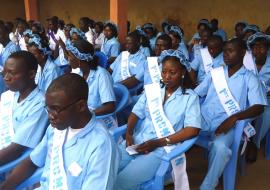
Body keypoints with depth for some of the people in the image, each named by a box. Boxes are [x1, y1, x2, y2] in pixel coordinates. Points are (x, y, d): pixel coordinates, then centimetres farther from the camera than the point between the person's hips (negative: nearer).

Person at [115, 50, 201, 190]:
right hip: (136, 142, 4)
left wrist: (158, 142, -15)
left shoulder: (190, 97, 1)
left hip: (162, 149, -4)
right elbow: (135, 114, 13)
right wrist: (128, 134, -8)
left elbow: (192, 130, -8)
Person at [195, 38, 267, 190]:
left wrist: (234, 118, -22)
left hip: (226, 124, -3)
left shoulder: (250, 79, 5)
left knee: (220, 147, -35)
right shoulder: (215, 73, 15)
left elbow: (259, 108, -6)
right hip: (203, 119, 4)